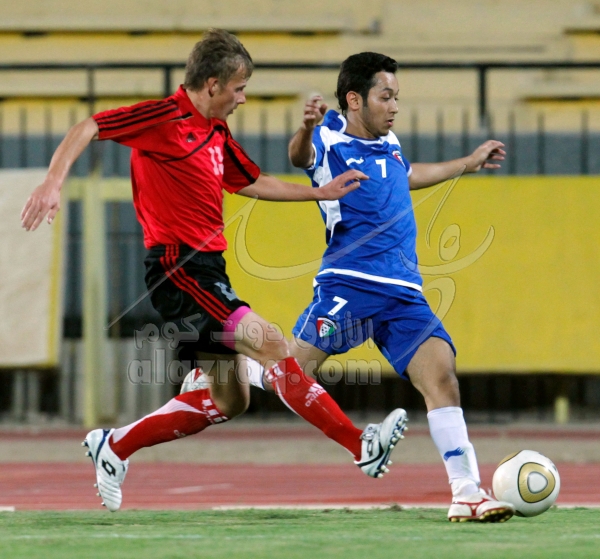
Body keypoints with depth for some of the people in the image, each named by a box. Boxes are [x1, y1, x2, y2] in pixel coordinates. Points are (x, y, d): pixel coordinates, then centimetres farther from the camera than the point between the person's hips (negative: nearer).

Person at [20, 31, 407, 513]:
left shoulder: (217, 133, 17)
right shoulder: (165, 117, -9)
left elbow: (253, 183, 30)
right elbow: (86, 129, -10)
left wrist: (320, 193, 24)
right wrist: (53, 183, -24)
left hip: (207, 269, 10)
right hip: (177, 268, -10)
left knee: (229, 401, 9)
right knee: (270, 346, -19)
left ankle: (115, 446, 19)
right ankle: (361, 446, -23)